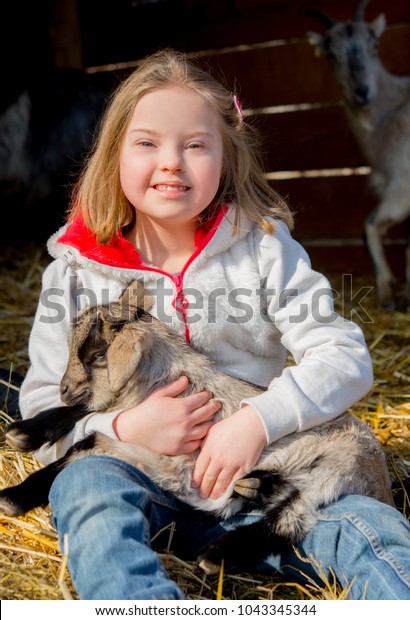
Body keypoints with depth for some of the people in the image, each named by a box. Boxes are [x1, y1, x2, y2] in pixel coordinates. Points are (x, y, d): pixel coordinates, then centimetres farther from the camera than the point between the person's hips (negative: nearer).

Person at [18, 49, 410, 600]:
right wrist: (125, 428, -19)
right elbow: (42, 411, 2)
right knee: (87, 484, -33)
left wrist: (259, 420, -23)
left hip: (255, 476, 1)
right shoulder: (76, 270, 2)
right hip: (138, 479, 0)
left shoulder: (264, 246, 1)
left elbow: (346, 357, -6)